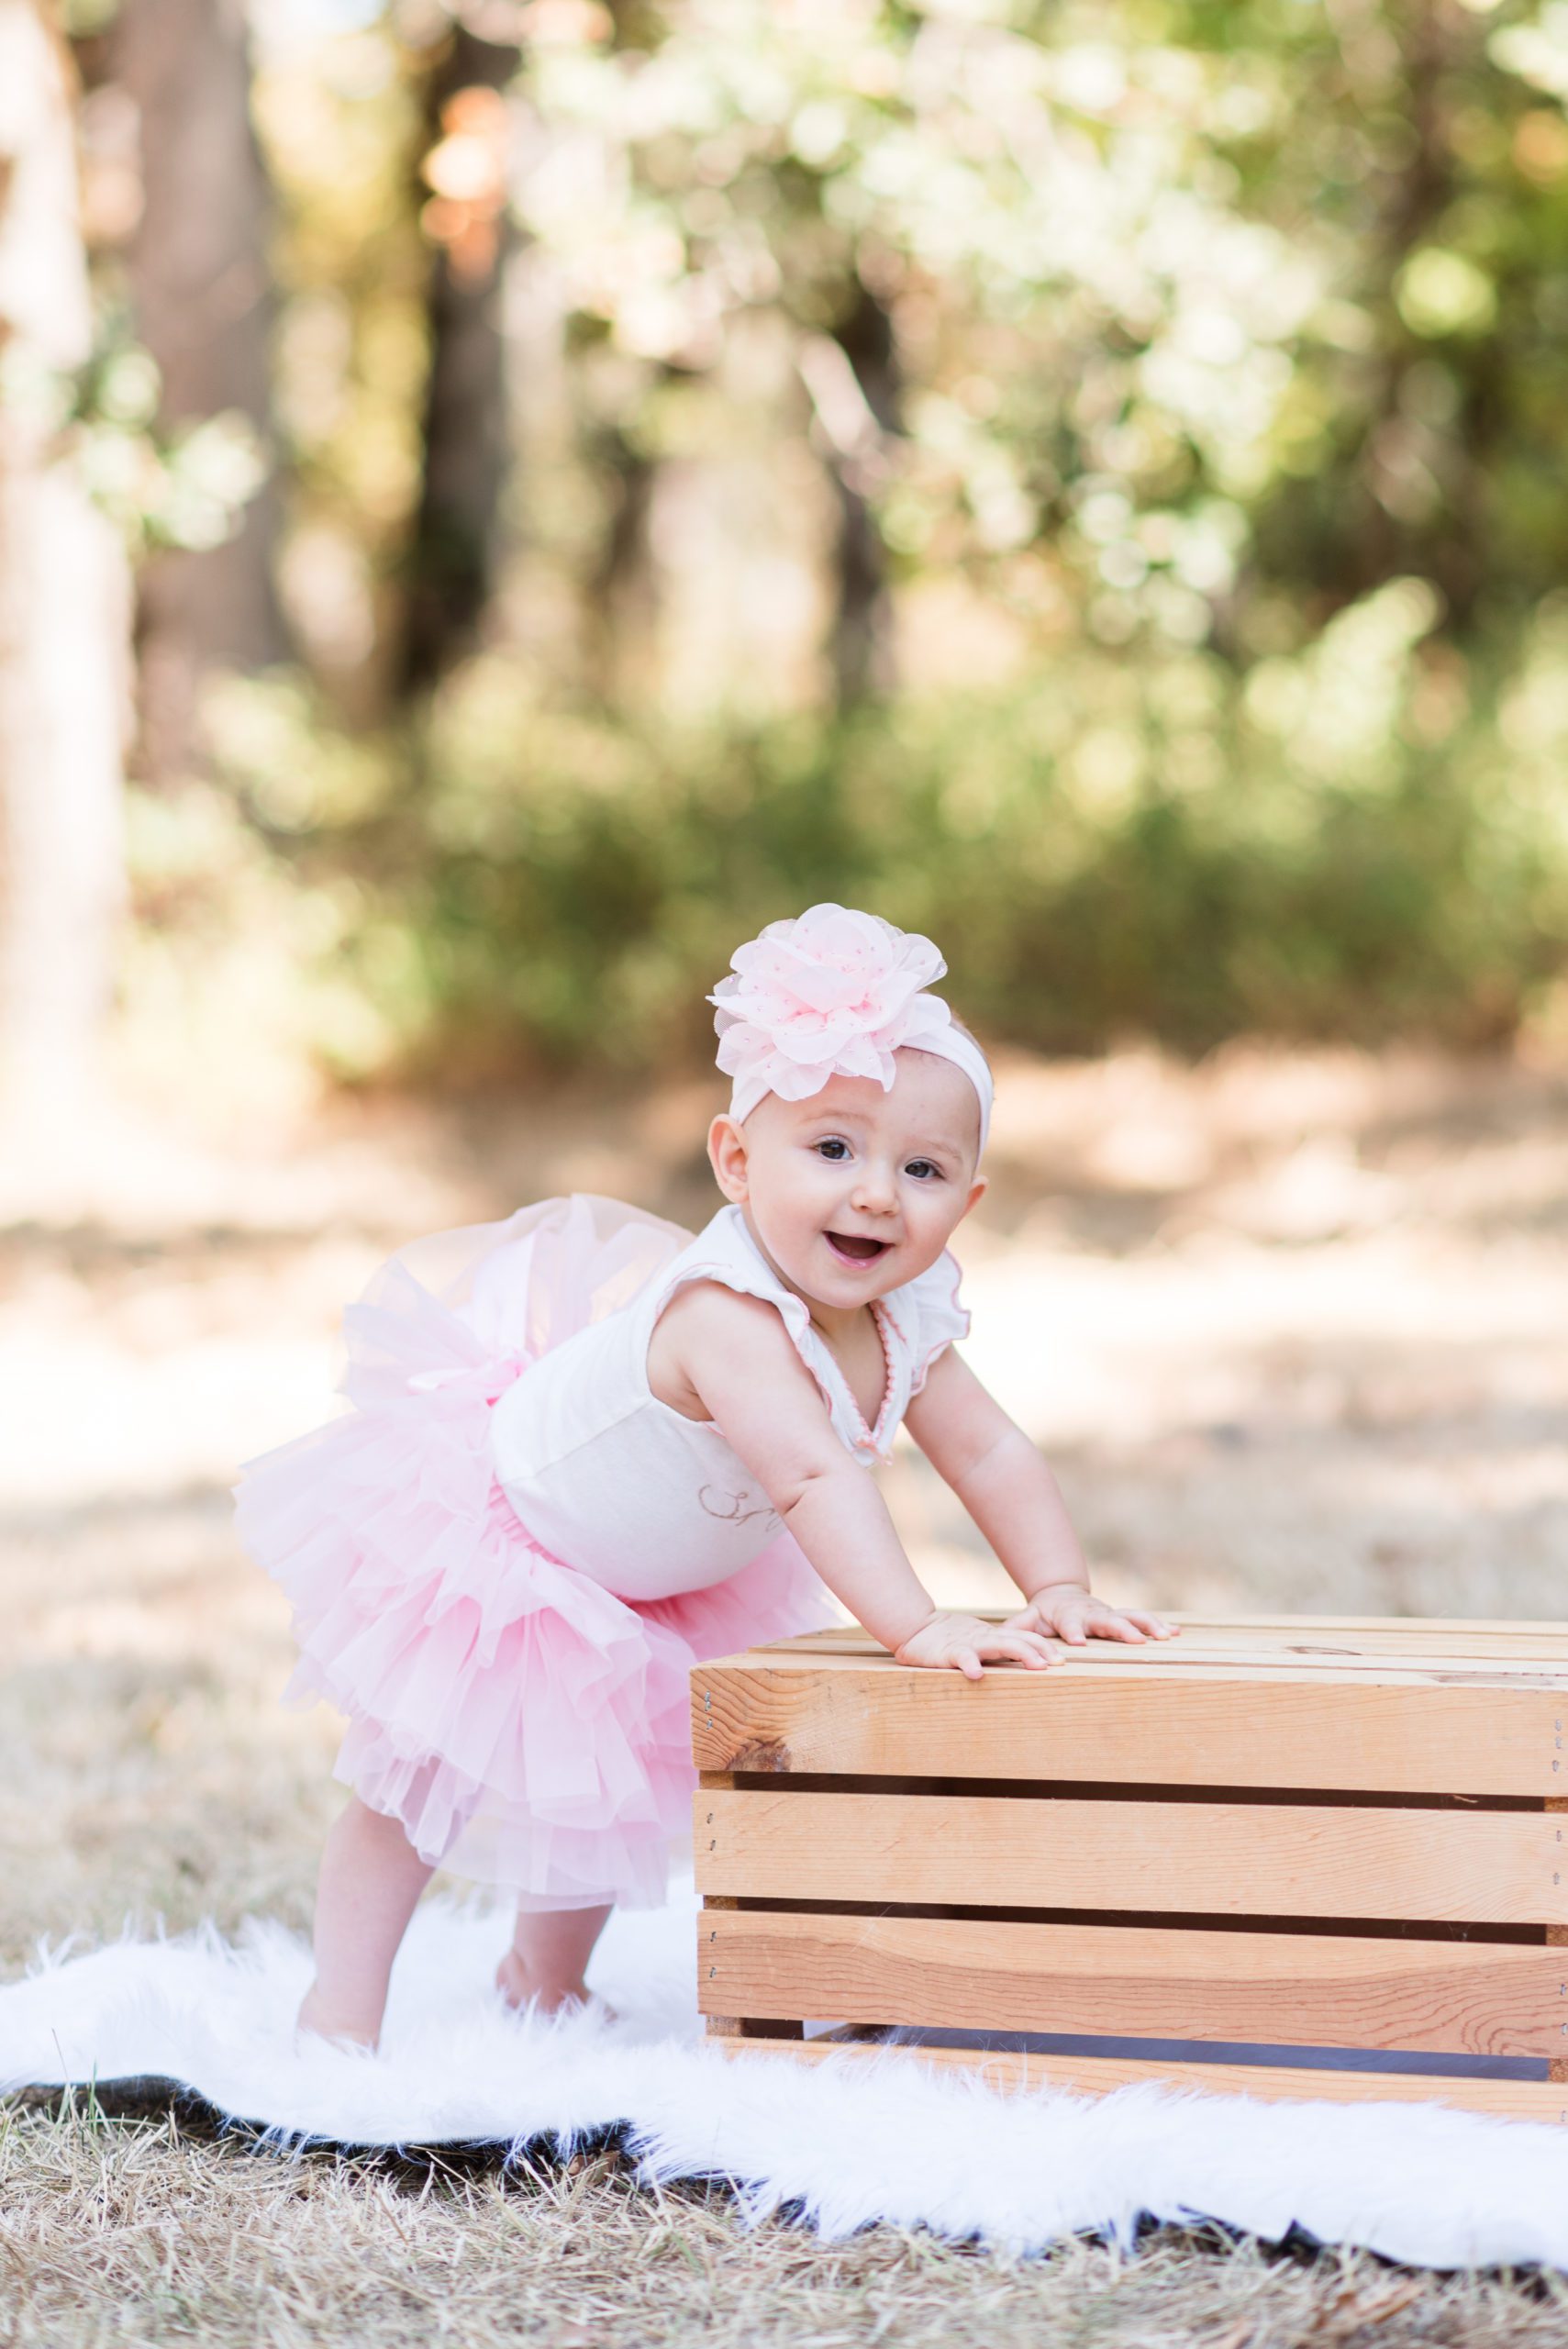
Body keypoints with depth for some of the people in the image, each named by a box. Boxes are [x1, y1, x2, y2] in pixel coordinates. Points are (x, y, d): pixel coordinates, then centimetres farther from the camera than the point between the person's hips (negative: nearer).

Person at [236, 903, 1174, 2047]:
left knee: (610, 1778, 19)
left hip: (646, 1581, 8)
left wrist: (1061, 1592, -18)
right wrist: (917, 1628, -56)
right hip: (486, 1513, -8)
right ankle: (341, 2013, 11)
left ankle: (547, 1979, 40)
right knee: (429, 1772, -2)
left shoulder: (903, 1328, -17)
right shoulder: (728, 1319, -44)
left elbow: (992, 1453, -7)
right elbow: (815, 1480, -51)